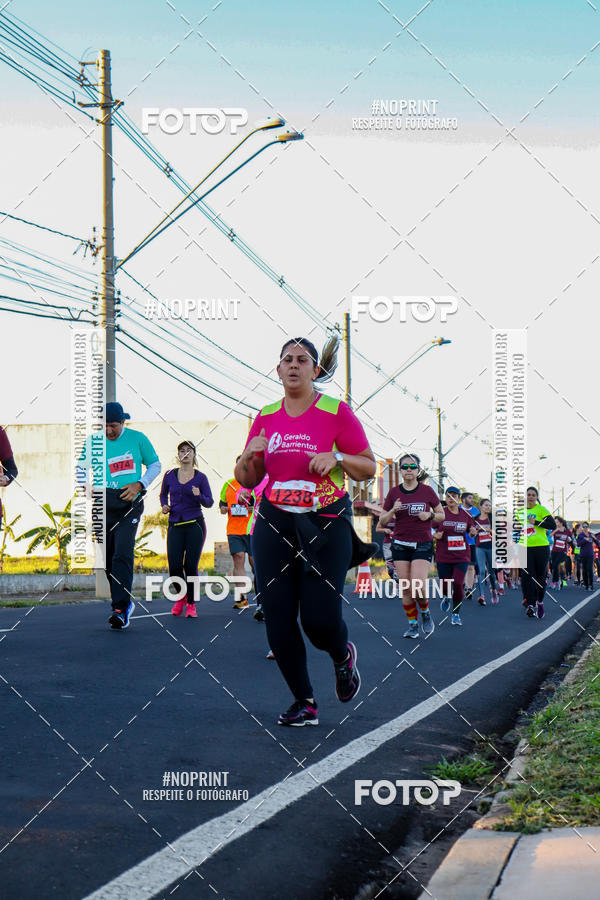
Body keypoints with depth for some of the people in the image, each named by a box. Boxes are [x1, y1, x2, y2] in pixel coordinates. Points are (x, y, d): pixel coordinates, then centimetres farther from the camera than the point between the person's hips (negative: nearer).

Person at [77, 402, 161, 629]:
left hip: (129, 503, -3)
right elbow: (81, 467, 19)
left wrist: (139, 485, -3)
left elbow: (155, 465, 13)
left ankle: (121, 609, -19)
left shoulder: (137, 439, 3)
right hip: (103, 502, 3)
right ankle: (124, 601, 24)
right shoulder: (93, 441, 8)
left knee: (122, 554, -16)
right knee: (108, 558, 6)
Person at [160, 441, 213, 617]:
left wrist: (199, 496, -17)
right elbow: (163, 494, 24)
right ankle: (180, 597, 20)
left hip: (195, 525, -1)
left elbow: (209, 502, 3)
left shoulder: (200, 477, 3)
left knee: (191, 566, -6)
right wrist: (164, 506, 4)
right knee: (174, 566, -7)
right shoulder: (170, 475, 8)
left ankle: (191, 603, 8)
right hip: (175, 526, 2)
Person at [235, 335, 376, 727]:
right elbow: (247, 480, 14)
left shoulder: (337, 412, -1)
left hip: (326, 525, -3)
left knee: (320, 618, -10)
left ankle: (343, 655, 27)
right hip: (275, 525, 4)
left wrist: (337, 458, -17)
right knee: (278, 618, -2)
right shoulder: (266, 417, 9)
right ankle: (304, 702, 12)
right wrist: (248, 457, -8)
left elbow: (370, 467, 1)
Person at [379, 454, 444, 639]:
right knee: (405, 587, -1)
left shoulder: (427, 491, 1)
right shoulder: (394, 492, 4)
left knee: (418, 586, -15)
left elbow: (442, 515, 10)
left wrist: (429, 515, -11)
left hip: (423, 544, -2)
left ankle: (425, 613, 14)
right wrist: (393, 511, -13)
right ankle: (412, 624, 13)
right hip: (400, 545, 2)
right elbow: (382, 522, 7)